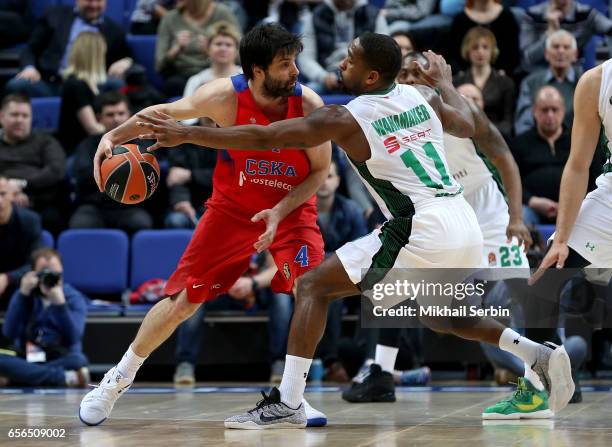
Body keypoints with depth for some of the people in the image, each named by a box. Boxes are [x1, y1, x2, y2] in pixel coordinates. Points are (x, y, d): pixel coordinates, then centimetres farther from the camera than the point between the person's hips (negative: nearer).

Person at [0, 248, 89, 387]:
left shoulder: (74, 298, 3)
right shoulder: (23, 295, 9)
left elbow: (73, 338, -13)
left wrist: (60, 303, -22)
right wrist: (23, 295, -10)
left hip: (61, 361, -2)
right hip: (26, 360, 2)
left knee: (78, 360, -35)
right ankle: (65, 378, -32)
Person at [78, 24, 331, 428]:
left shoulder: (309, 104, -22)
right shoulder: (225, 97, -23)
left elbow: (319, 170, -9)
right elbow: (166, 113, -6)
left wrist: (281, 211, -22)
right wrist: (115, 135, -20)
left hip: (292, 210, 0)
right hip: (231, 209, 0)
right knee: (182, 301, 0)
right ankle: (120, 377, 22)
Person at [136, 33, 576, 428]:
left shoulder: (346, 119, -6)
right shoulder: (421, 96, 11)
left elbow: (262, 138, -7)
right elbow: (467, 125, 30)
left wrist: (187, 134, -1)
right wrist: (444, 80, 47)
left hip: (421, 231, -8)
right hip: (465, 224, 8)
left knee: (314, 286, -1)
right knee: (437, 313, 33)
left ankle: (288, 402, -9)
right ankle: (541, 355, 18)